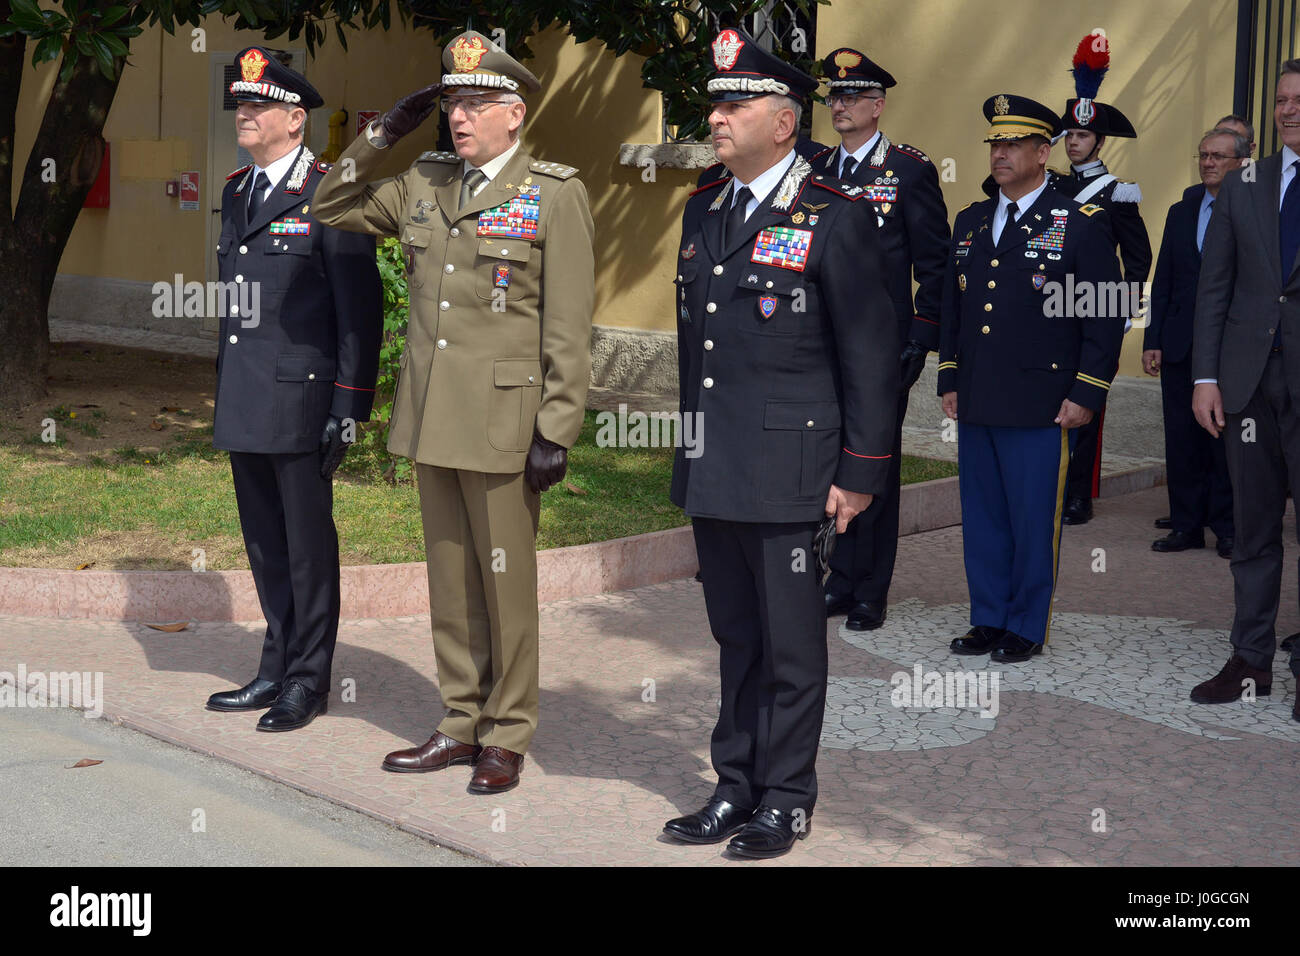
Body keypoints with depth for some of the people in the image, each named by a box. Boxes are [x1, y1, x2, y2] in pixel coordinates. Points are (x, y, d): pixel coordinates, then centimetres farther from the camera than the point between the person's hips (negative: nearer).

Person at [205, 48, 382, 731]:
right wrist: (223, 390, 17)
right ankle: (277, 671, 25)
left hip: (300, 397, -7)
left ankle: (309, 681, 13)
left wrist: (349, 406, -14)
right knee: (265, 544, 14)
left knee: (308, 545, 2)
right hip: (244, 403, 8)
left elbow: (360, 308, -11)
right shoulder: (237, 191, 15)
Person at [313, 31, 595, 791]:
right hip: (433, 418, 6)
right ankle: (462, 725, 24)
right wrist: (381, 136, 5)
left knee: (506, 582, 4)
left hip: (503, 422, -6)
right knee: (450, 581, 13)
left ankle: (507, 737, 16)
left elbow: (569, 327, -10)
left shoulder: (556, 194, -7)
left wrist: (557, 433, -13)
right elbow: (334, 208, 19)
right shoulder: (425, 184, 9)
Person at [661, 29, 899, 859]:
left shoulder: (837, 217, -7)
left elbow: (871, 352, -8)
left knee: (791, 643, 3)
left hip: (786, 470, -6)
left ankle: (786, 800, 14)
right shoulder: (703, 211, 13)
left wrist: (860, 471, -10)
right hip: (712, 472, 6)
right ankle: (737, 787, 24)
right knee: (736, 638, 14)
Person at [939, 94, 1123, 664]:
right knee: (982, 516, 11)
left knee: (1034, 521, 1)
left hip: (1040, 406, -5)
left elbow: (1107, 317, -4)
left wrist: (1086, 395, -8)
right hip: (975, 403, 5)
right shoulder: (969, 222, 14)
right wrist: (949, 381, 15)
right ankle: (988, 619, 22)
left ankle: (1027, 627, 13)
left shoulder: (1081, 225, -3)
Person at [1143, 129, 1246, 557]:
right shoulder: (1181, 212, 13)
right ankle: (1187, 525, 16)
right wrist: (1152, 341, 6)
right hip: (1180, 345, 5)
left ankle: (1227, 528, 12)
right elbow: (1163, 282, 12)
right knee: (1182, 439, 7)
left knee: (1227, 438, 2)